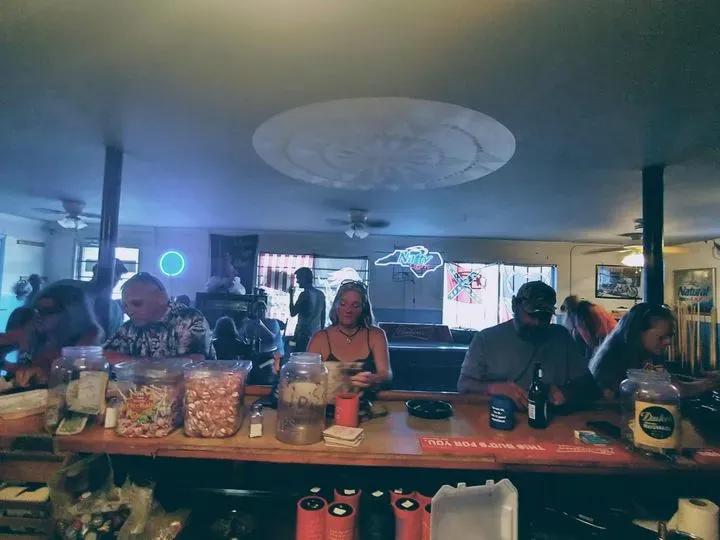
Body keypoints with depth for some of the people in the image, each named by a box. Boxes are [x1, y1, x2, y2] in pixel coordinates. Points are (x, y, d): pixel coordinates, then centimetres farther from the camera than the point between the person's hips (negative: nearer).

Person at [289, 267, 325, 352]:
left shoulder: (305, 294, -12)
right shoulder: (321, 294, 9)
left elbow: (292, 313, -7)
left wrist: (291, 295, 0)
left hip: (303, 334, -7)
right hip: (317, 334, 7)